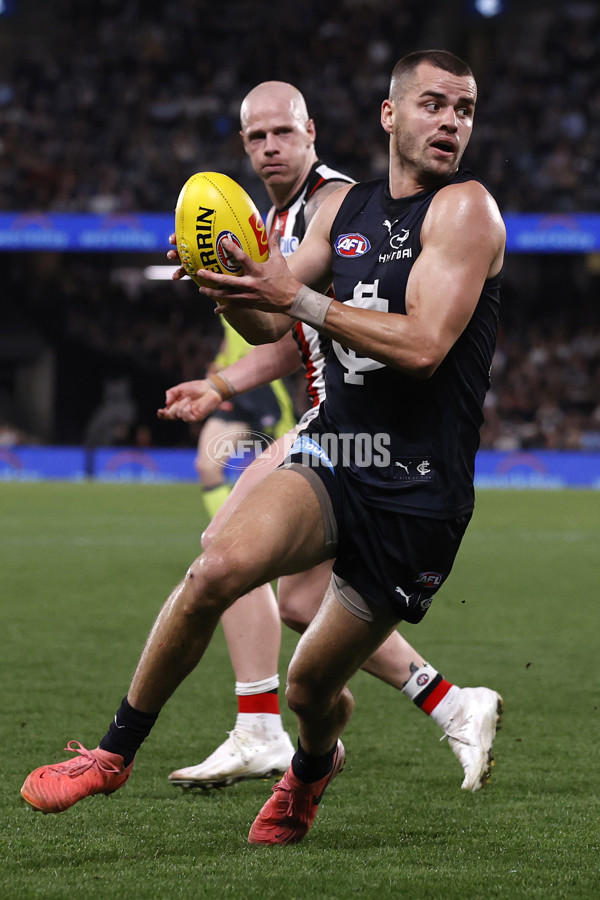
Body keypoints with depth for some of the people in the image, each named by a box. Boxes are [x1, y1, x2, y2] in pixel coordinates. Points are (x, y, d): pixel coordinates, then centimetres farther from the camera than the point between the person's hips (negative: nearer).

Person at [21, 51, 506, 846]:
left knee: (312, 682, 5)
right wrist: (227, 283, -8)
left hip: (418, 497, -4)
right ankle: (115, 752, -9)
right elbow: (267, 327, 15)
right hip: (331, 460, 4)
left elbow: (423, 346, -20)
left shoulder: (465, 209, -8)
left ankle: (312, 766, 44)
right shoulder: (344, 208, 10)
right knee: (217, 570, -26)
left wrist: (300, 298, -23)